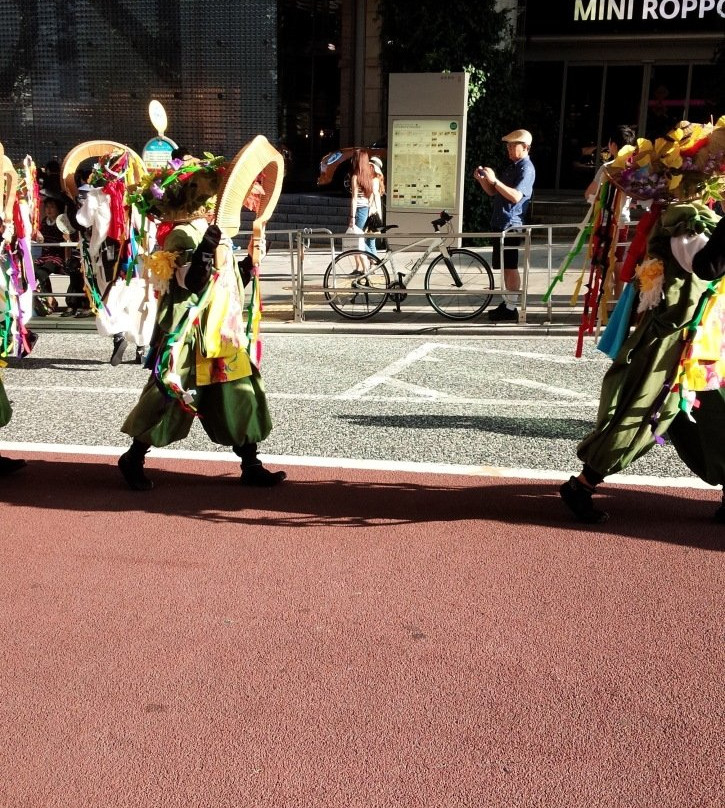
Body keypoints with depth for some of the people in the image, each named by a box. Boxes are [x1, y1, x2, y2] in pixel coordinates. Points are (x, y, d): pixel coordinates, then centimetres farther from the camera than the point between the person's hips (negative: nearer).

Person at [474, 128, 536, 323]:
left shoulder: (526, 168, -10)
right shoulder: (511, 166, 20)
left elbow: (516, 196, -24)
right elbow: (494, 192, 21)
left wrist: (494, 180, -27)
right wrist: (482, 180, 4)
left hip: (510, 224, -9)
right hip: (500, 223, 9)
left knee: (510, 267, -7)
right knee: (505, 266, 14)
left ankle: (511, 309, -3)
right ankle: (506, 303, 22)